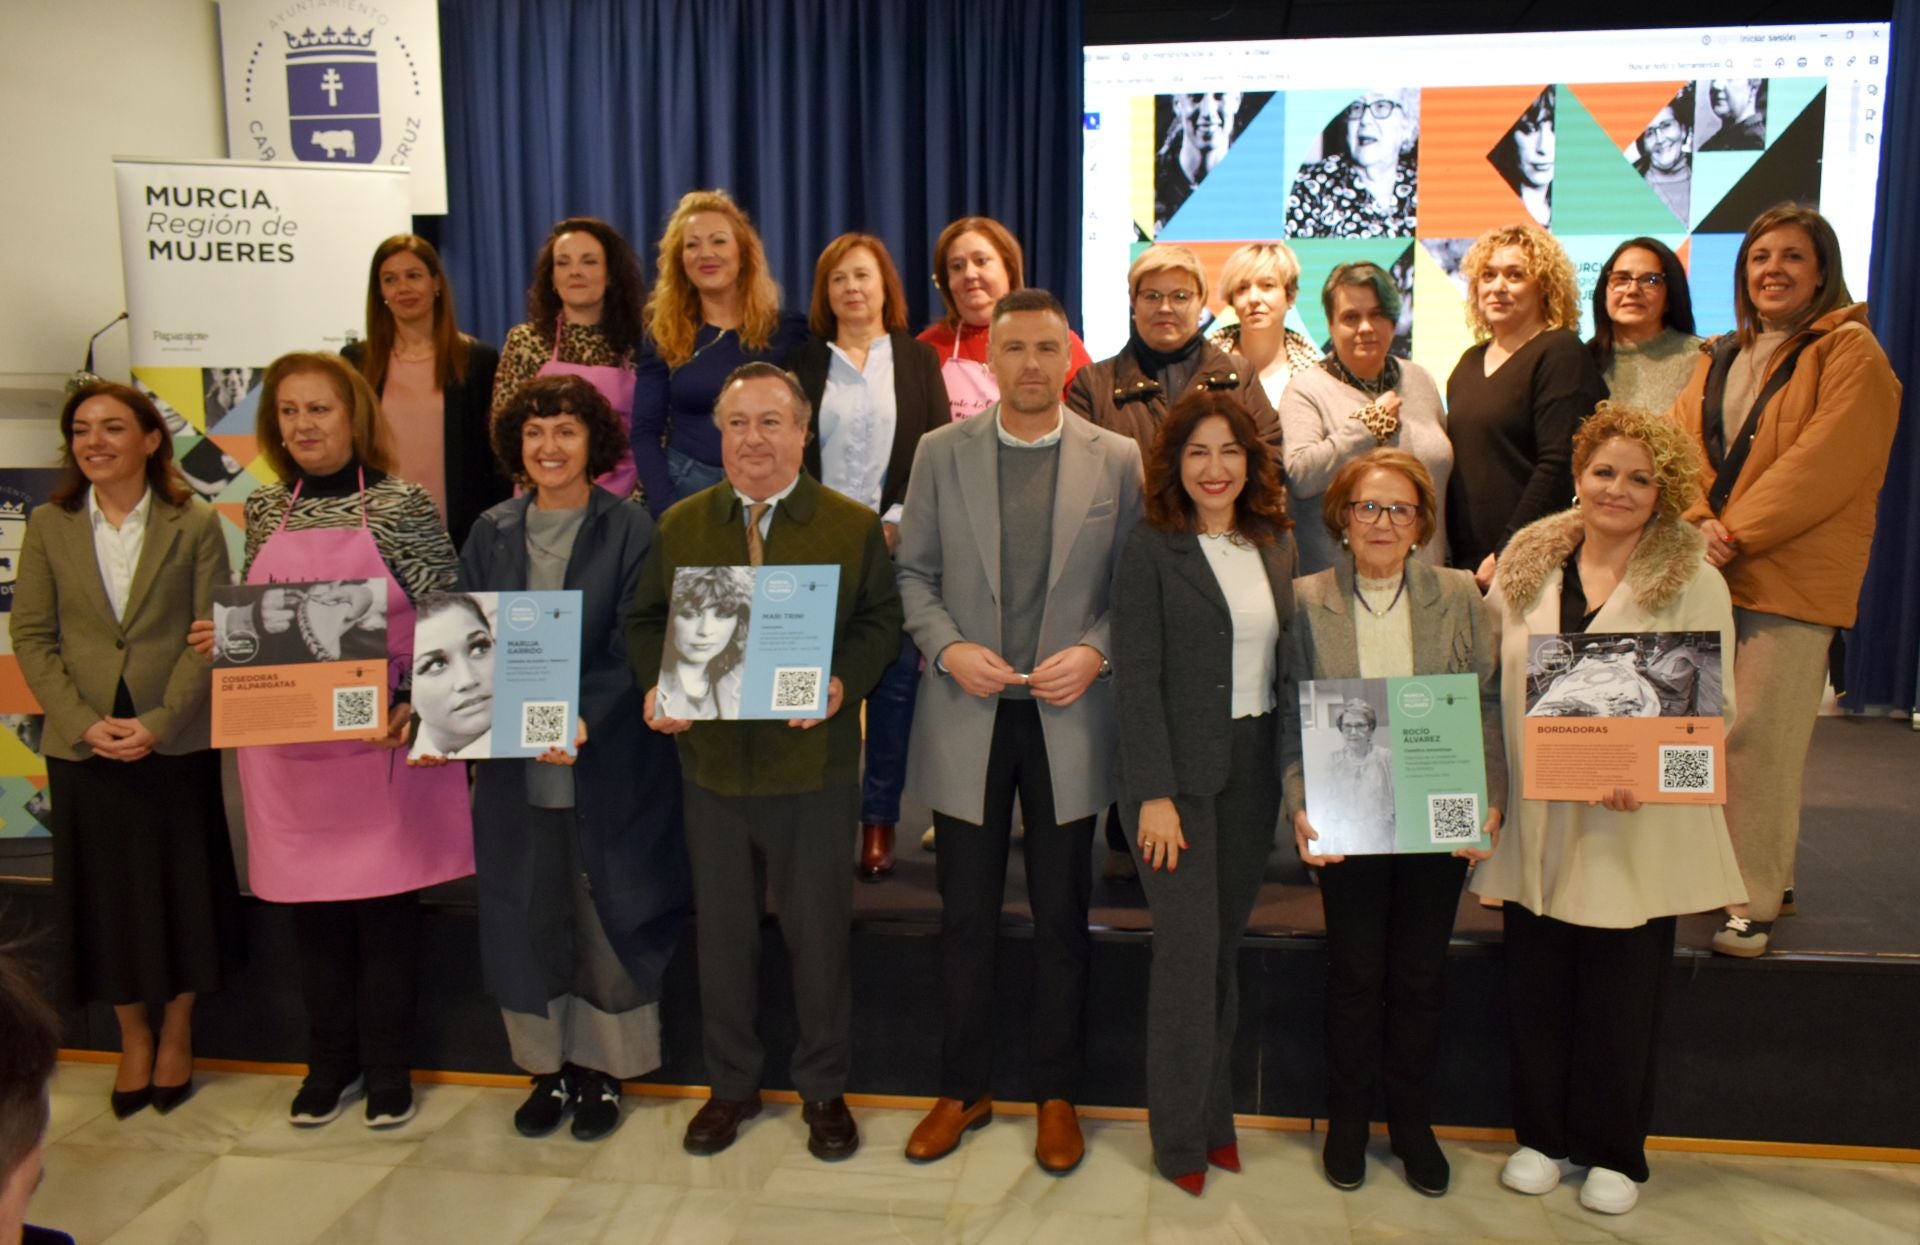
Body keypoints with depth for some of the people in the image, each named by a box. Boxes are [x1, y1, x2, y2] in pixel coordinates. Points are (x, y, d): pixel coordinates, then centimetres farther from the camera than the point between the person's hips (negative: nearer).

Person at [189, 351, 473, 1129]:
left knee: (386, 905, 6)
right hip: (288, 747, 4)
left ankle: (387, 1065, 22)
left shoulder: (403, 504, -5)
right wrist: (221, 636, -4)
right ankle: (329, 1063, 29)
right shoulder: (264, 510, 9)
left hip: (382, 743, -4)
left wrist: (416, 706, -18)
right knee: (310, 908, 12)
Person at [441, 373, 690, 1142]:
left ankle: (602, 1070, 23)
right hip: (511, 766, 4)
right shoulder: (491, 534, 7)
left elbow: (633, 649, -10)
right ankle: (548, 1069, 28)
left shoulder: (629, 530, -4)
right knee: (525, 919, 11)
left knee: (607, 916, 6)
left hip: (608, 762, -3)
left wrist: (584, 721, -24)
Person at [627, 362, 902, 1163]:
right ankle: (731, 1086, 32)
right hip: (710, 760, 3)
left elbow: (880, 624, -1)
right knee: (721, 929, 13)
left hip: (815, 763, -2)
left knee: (819, 930, 9)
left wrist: (843, 682, -19)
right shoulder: (679, 526, 6)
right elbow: (645, 621, 9)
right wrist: (656, 685, -10)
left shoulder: (853, 525, -1)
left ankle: (823, 1089, 28)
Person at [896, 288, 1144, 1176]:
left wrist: (1096, 652, -13)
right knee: (966, 917, 11)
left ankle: (1056, 1095, 28)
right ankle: (963, 1090, 28)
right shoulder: (941, 453, 4)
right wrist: (948, 648, -11)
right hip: (967, 716, 1)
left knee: (1062, 918, 11)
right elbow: (914, 573, 5)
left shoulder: (1116, 460, 2)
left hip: (1068, 719, 0)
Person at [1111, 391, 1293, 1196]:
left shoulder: (1276, 544, 8)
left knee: (1226, 946, 12)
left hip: (1256, 767, 5)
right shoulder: (1151, 546, -7)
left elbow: (1289, 663, 11)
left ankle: (1215, 1115, 26)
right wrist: (1154, 794, -15)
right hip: (1180, 769, -5)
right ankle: (1180, 1136, 14)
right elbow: (1137, 678, -11)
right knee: (1189, 949, -2)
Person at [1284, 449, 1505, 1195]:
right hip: (1348, 821, -1)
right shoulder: (1307, 601, -1)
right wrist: (1300, 806, -12)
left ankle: (1413, 1124, 29)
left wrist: (1489, 803, -8)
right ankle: (1347, 1122, 27)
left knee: (1420, 975, 10)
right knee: (1354, 973, 8)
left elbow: (1488, 706, 2)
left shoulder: (1459, 596, 2)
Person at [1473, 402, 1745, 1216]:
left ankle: (1614, 1152, 27)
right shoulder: (1527, 562, 5)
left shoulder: (1694, 581, -4)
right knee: (1535, 986, 11)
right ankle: (1543, 1135, 29)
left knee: (1621, 994, 9)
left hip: (1635, 829, -2)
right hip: (1537, 820, 3)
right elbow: (1490, 672, 10)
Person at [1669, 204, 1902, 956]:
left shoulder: (1850, 352, 0)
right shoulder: (1719, 360, 19)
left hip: (1790, 580, -6)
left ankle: (1755, 903, 3)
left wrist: (1734, 532, -16)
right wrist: (1696, 520, -10)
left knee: (1758, 742, -7)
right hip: (1706, 576, 6)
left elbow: (1825, 463, -12)